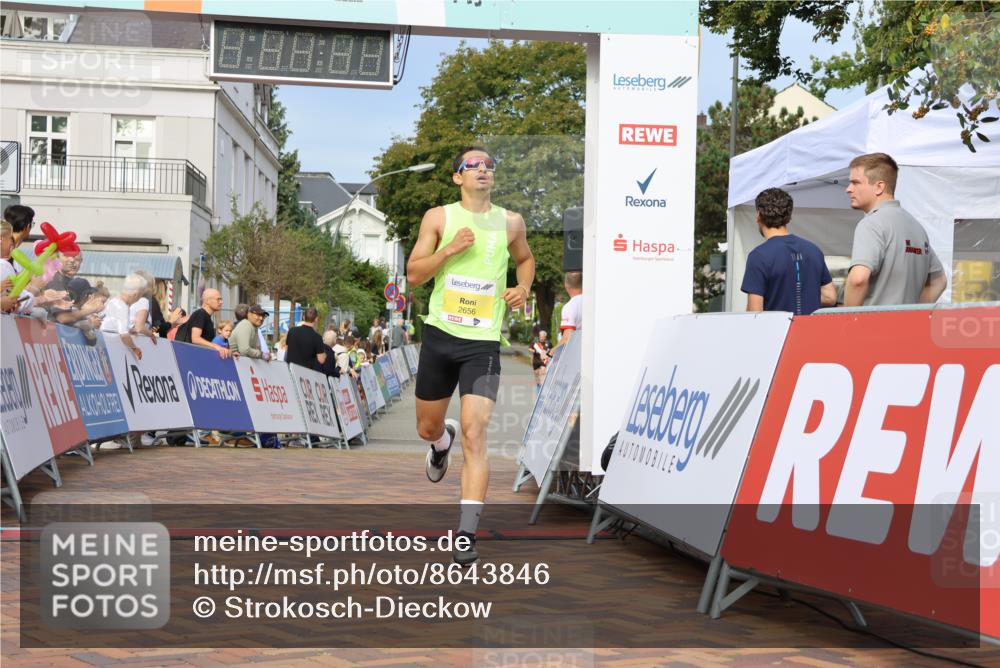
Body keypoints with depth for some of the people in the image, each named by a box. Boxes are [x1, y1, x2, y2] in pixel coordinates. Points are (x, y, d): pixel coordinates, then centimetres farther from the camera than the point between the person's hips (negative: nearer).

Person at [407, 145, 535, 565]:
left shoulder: (510, 223, 6)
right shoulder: (438, 218, 2)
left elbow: (525, 259, 25)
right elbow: (413, 275, -1)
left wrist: (523, 288, 5)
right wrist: (449, 249, -16)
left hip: (483, 342, -1)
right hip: (440, 335, 1)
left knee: (474, 435, -14)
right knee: (427, 429, 16)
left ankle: (467, 536, -14)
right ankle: (442, 442, 56)